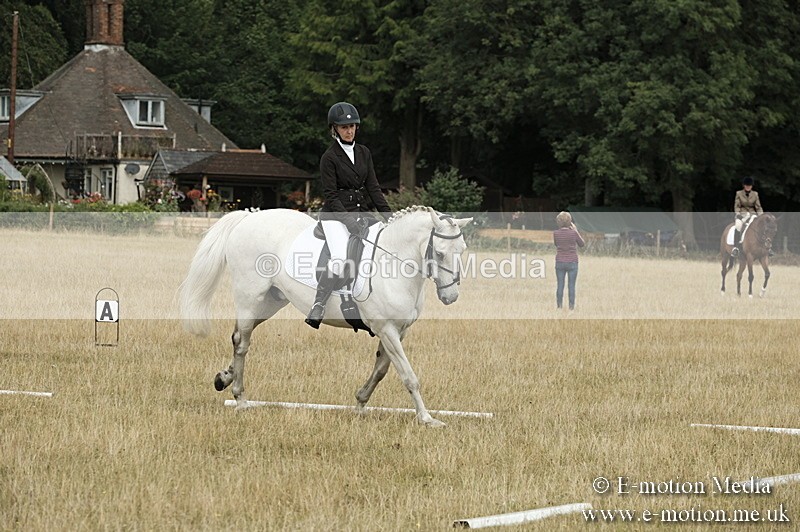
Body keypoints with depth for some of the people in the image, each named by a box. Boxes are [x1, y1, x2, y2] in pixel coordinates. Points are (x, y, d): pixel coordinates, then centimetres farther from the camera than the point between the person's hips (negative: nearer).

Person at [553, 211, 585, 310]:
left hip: (560, 262, 2)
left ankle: (559, 306, 8)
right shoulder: (574, 233, -11)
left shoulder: (556, 233, -7)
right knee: (571, 286, 4)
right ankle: (571, 307, 3)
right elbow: (582, 244, 5)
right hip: (572, 263, -1)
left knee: (560, 286, 8)